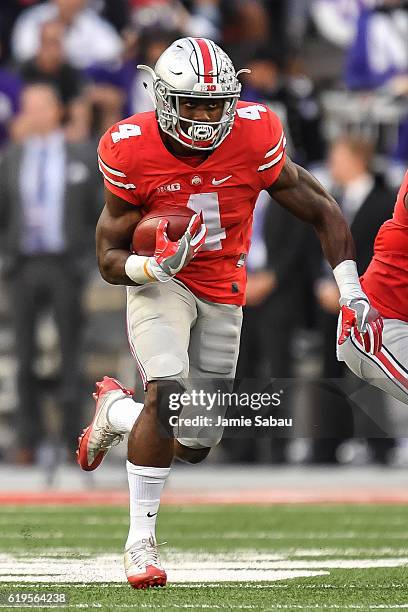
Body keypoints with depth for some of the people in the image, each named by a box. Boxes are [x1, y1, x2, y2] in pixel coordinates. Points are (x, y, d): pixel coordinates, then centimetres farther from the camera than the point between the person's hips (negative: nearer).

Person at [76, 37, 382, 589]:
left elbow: (323, 212, -7)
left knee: (195, 446, 7)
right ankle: (140, 540, -19)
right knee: (168, 393, -30)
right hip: (159, 283, -3)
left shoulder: (254, 140, -19)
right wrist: (155, 265, -35)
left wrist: (351, 290, -14)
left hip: (222, 293, 3)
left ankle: (116, 410, 40)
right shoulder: (134, 153, -20)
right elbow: (110, 261, -13)